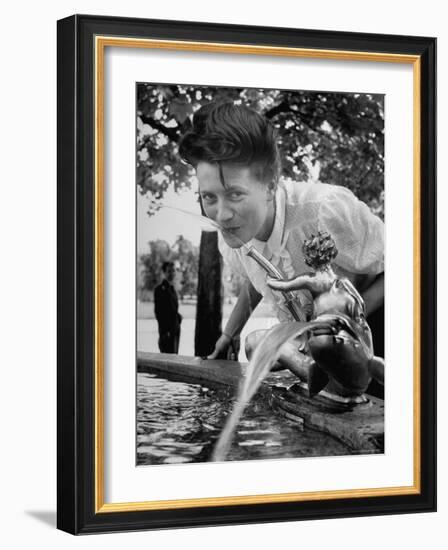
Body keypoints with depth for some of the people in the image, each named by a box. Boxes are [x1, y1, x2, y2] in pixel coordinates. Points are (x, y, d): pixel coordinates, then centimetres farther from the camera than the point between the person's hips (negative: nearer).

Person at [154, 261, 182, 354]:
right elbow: (158, 311, -14)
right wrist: (165, 331, -18)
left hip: (175, 329, 8)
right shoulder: (160, 289, -9)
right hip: (166, 330, -8)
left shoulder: (172, 289, 17)